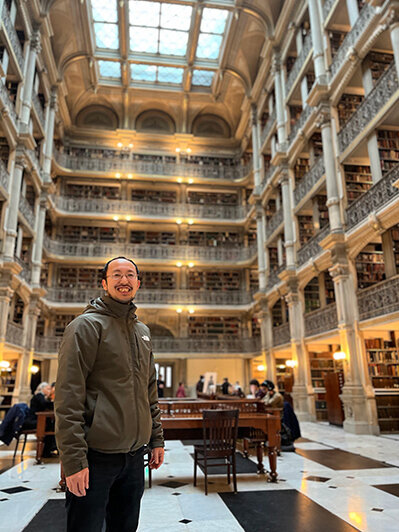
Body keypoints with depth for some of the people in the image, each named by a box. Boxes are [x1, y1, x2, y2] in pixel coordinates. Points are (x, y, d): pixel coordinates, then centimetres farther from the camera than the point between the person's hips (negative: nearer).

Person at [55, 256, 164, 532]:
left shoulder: (143, 331, 12)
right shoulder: (86, 325, -9)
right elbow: (68, 396, -15)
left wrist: (157, 438, 12)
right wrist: (74, 459, -18)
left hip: (135, 454, 7)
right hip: (96, 456, -6)